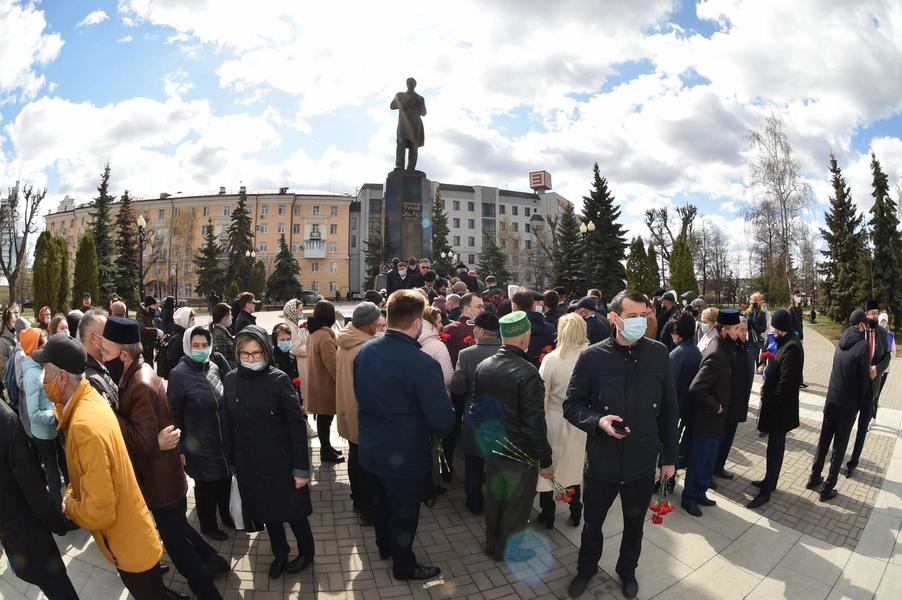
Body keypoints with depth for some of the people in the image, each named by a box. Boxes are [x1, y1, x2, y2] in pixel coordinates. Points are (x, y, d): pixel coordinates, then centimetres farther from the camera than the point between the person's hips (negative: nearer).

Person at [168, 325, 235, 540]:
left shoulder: (215, 368, 1)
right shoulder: (179, 374, -15)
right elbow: (173, 415, -12)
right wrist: (179, 448, -11)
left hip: (225, 443, 5)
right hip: (200, 447, -5)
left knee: (226, 481, 19)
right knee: (206, 487, 13)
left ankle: (227, 516, 42)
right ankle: (208, 526, 35)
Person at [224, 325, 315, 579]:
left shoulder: (279, 380, -15)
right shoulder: (230, 380, -4)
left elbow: (296, 426, -13)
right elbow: (229, 424, 4)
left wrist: (301, 467, -13)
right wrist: (232, 462, 9)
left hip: (280, 461, -3)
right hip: (248, 463, 4)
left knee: (293, 510, 11)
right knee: (267, 511, 19)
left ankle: (307, 552, 36)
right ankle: (280, 553, 43)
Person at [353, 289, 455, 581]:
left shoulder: (364, 351, -8)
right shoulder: (422, 364, -31)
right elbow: (443, 421, -28)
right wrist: (436, 429, -5)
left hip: (371, 450, 7)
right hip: (405, 458, -7)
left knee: (381, 502, 29)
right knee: (404, 513, 17)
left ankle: (385, 547, 54)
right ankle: (404, 565, 41)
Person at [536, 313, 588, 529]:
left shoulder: (551, 359, -18)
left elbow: (542, 397, -12)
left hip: (553, 421, -2)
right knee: (575, 466, 22)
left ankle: (547, 515, 31)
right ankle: (575, 513, 37)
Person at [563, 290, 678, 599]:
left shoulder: (658, 354, -7)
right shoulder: (592, 357, -13)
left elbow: (668, 409, 2)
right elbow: (571, 405, -5)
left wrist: (669, 456, 6)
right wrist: (597, 421, -24)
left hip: (643, 463, 2)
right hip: (601, 461, -1)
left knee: (634, 524, 24)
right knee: (592, 523, 20)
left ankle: (627, 569, 52)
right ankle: (587, 567, 49)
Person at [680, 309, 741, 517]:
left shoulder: (723, 349, 4)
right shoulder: (716, 355, -27)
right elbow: (696, 388, -33)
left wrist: (719, 407, 9)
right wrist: (716, 408, -20)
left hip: (715, 419, 9)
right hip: (706, 420, -9)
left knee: (708, 461, 21)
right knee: (698, 461, 7)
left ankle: (700, 493, 38)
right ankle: (688, 499, 24)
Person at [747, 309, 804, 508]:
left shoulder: (791, 347, -22)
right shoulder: (789, 343, 7)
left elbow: (786, 382, -24)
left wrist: (770, 403, -18)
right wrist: (767, 390, 9)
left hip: (780, 408, -10)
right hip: (779, 406, 10)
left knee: (775, 447, -1)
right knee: (776, 445, 20)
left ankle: (766, 491, 9)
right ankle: (770, 481, 34)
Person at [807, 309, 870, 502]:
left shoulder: (841, 342, 3)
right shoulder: (863, 345, -16)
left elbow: (838, 371, 8)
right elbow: (864, 378, -12)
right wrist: (860, 403, 1)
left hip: (831, 401, 5)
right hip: (848, 406, -5)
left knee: (823, 441, 17)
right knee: (839, 447, 5)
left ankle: (814, 478, 27)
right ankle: (828, 489, 12)